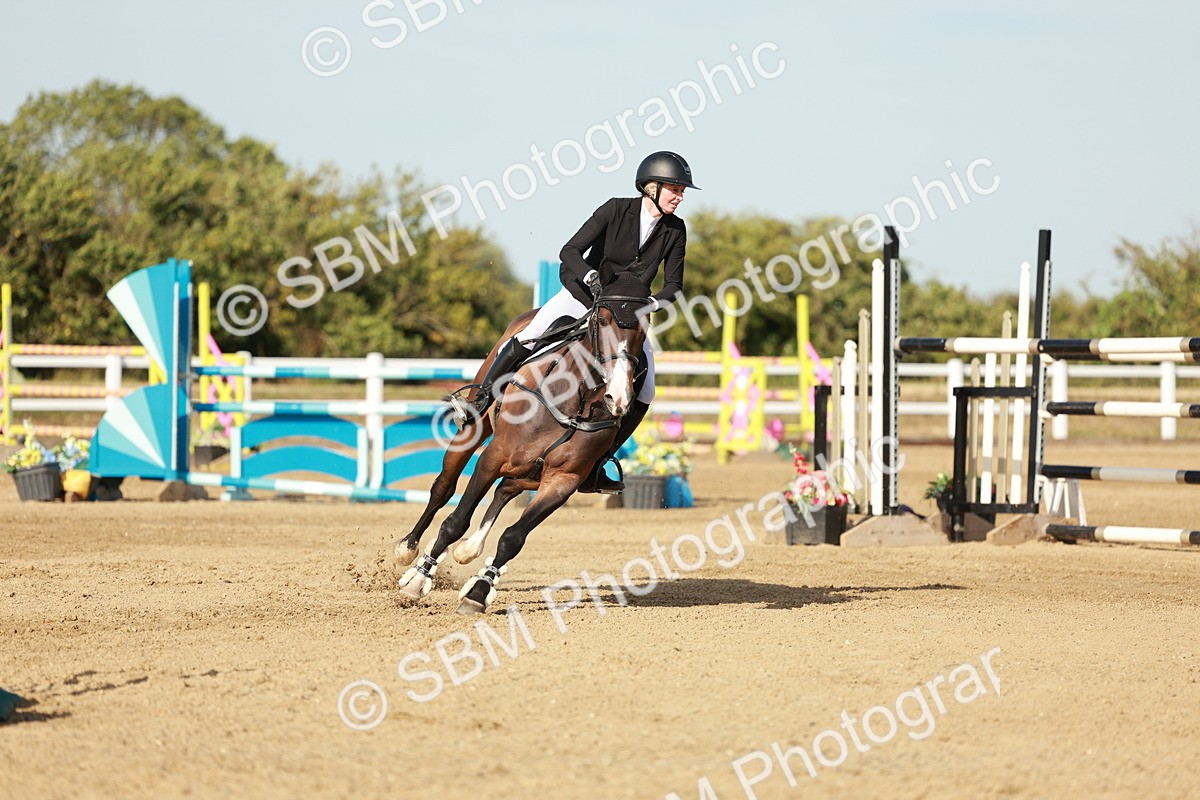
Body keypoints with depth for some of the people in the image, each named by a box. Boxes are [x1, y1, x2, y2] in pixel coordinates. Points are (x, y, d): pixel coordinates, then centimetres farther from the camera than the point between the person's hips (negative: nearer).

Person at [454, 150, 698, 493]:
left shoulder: (675, 230, -3)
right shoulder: (616, 210, -13)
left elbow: (674, 284, 2)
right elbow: (569, 252, -16)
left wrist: (656, 302, -20)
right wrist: (591, 276, -36)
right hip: (582, 294, -3)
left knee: (643, 393, -11)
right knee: (528, 338, -27)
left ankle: (595, 467, 1)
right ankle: (481, 399, -5)